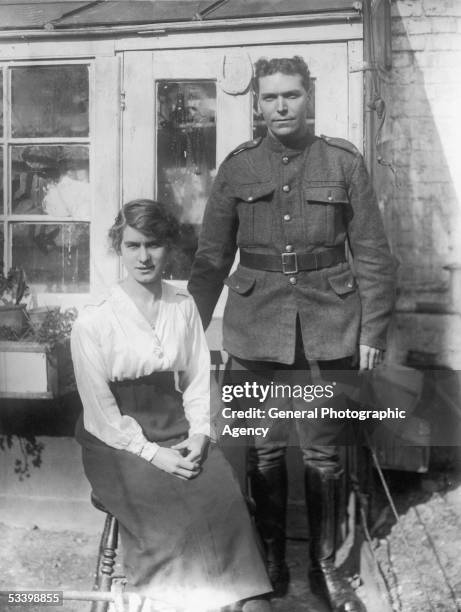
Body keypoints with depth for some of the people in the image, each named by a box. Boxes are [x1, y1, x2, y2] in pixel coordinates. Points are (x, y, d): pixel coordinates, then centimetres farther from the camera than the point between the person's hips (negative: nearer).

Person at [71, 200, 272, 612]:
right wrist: (151, 453, -15)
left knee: (223, 492, -23)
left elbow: (198, 378, 11)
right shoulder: (93, 323, -4)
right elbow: (101, 410, -6)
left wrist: (198, 433, -6)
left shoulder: (184, 306, 10)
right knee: (170, 504, -28)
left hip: (179, 434, 3)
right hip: (117, 442, -3)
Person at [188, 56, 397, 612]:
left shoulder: (344, 162, 1)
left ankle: (324, 566, 23)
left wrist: (372, 332, -3)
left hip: (328, 327, -1)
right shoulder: (237, 167, 5)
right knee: (264, 450, 9)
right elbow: (212, 257, 8)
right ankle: (271, 560, 26)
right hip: (256, 327, 1)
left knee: (323, 452, 7)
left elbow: (372, 254, 1)